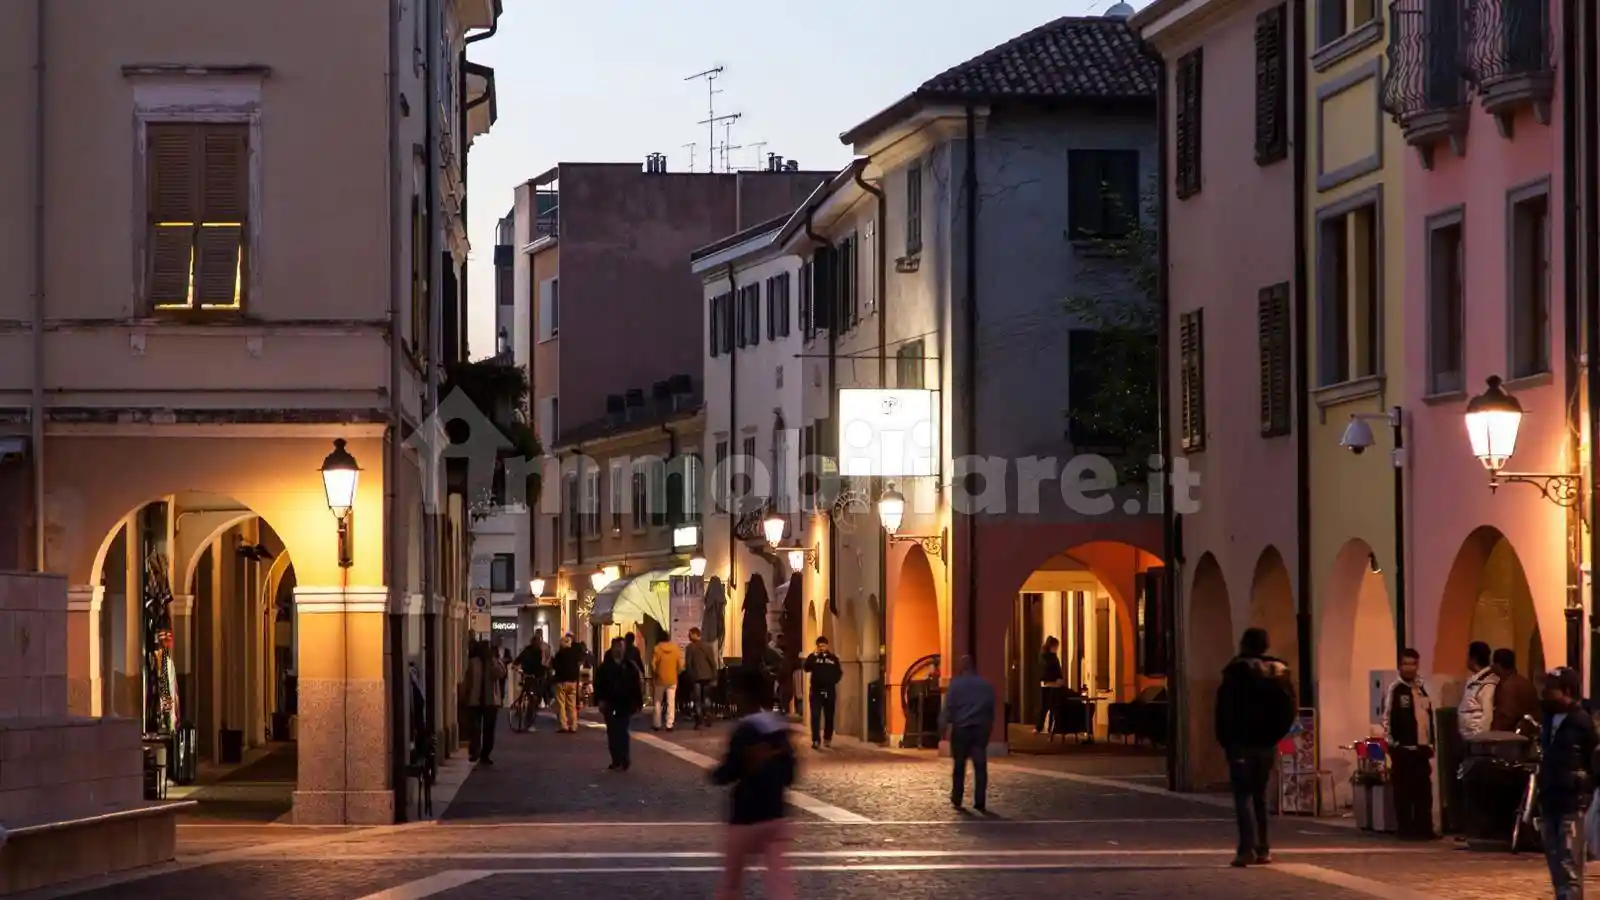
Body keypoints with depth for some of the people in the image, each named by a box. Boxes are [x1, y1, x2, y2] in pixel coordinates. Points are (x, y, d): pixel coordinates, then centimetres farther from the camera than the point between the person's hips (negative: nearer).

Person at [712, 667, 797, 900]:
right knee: (779, 877, -3)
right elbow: (789, 774, 12)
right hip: (775, 814, 6)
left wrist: (716, 773, 4)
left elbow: (727, 773, -15)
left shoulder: (746, 730, -16)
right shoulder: (781, 727, 6)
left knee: (731, 876, 15)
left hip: (747, 816, -6)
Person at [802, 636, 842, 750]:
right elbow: (806, 668, -15)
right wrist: (814, 655, -22)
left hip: (830, 691, 2)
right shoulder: (813, 657, 2)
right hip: (816, 691, -2)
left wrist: (833, 680, -4)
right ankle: (816, 740, -12)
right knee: (815, 716, -9)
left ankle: (827, 739, 21)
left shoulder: (833, 658, 7)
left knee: (829, 717, 9)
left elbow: (838, 673, 12)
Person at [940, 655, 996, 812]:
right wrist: (989, 727, 22)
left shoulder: (956, 684, -4)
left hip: (961, 728, -3)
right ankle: (980, 802, -4)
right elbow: (992, 708, 14)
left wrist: (943, 727, -3)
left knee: (959, 766, 8)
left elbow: (948, 707, -7)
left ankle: (957, 800, 11)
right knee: (980, 766, 0)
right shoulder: (986, 685, 9)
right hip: (981, 728, 3)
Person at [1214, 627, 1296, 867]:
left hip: (1242, 742, -5)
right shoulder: (1280, 672, 7)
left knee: (1243, 795, -5)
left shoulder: (1237, 670, -8)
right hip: (1268, 743, 5)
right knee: (1260, 795, 16)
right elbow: (1289, 710, 9)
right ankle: (1263, 849, 13)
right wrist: (1275, 735, 13)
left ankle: (1247, 849, -17)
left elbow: (1225, 708, -10)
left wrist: (1224, 739, -3)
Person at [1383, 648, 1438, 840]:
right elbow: (1388, 719, -10)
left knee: (1424, 790, 6)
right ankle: (1406, 830, 1)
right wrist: (1392, 743, -14)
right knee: (1404, 791, -3)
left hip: (1421, 747, 6)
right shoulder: (1396, 689, -6)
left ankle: (1424, 829, 10)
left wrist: (1430, 743, 18)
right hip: (1404, 748, -6)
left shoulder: (1421, 688, 15)